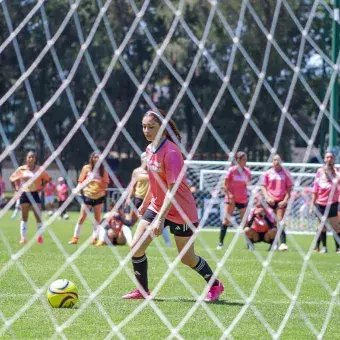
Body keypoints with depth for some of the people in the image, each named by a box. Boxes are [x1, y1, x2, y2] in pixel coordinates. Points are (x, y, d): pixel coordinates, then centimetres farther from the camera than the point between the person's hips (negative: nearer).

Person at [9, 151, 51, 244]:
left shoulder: (39, 169, -1)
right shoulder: (21, 169, 1)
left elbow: (47, 179, 8)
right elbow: (12, 179, 11)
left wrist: (41, 187, -2)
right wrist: (16, 188, 2)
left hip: (35, 194, -1)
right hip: (24, 194, 1)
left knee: (38, 217, -2)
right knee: (24, 217, 3)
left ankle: (40, 236, 7)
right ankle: (23, 237, 5)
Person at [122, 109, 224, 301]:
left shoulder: (171, 152, -23)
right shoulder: (150, 150, 2)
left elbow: (172, 190, -28)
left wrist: (160, 219, -33)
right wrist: (145, 204, 23)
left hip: (181, 211, -7)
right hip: (156, 206, 7)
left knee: (187, 259, 5)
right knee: (136, 247, -6)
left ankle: (215, 286, 28)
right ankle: (143, 291, 8)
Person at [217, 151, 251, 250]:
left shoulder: (247, 171, 2)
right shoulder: (232, 170, -8)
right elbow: (225, 185, -6)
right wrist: (230, 195, -14)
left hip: (243, 199, 3)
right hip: (230, 198, -3)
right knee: (226, 221, -7)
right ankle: (220, 243, -2)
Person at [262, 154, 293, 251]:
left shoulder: (285, 173, 5)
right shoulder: (268, 173, 8)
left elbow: (289, 188, 6)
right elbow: (263, 187, 10)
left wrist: (285, 200, -6)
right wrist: (267, 197, -7)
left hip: (281, 201, -2)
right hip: (270, 201, 2)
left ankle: (283, 243, -21)